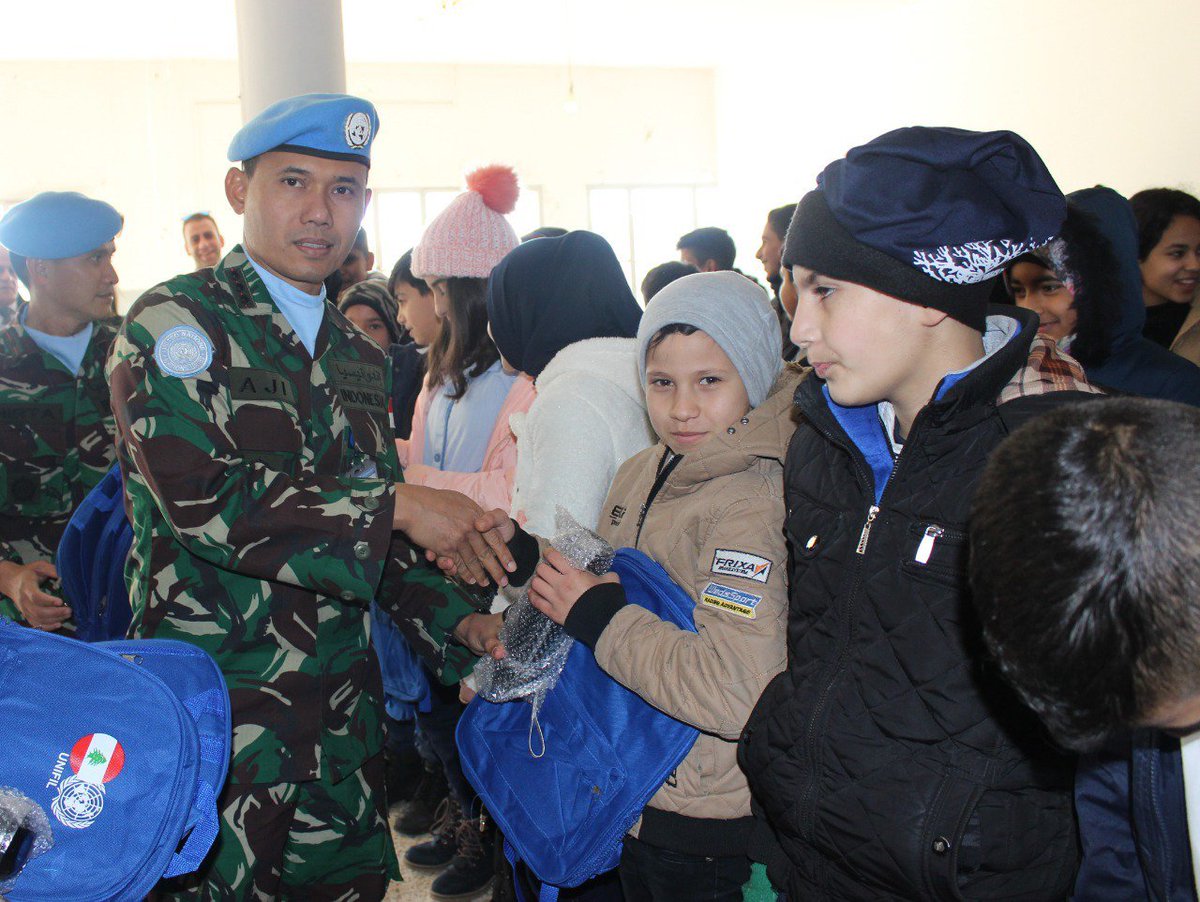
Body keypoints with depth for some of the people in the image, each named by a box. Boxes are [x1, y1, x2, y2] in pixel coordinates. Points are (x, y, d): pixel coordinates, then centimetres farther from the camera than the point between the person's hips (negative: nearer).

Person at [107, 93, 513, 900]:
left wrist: (460, 625, -1)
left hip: (342, 709, 6)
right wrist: (398, 506, -17)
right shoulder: (175, 325, -8)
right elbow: (203, 502, -21)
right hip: (214, 708, -6)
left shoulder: (358, 354, 12)